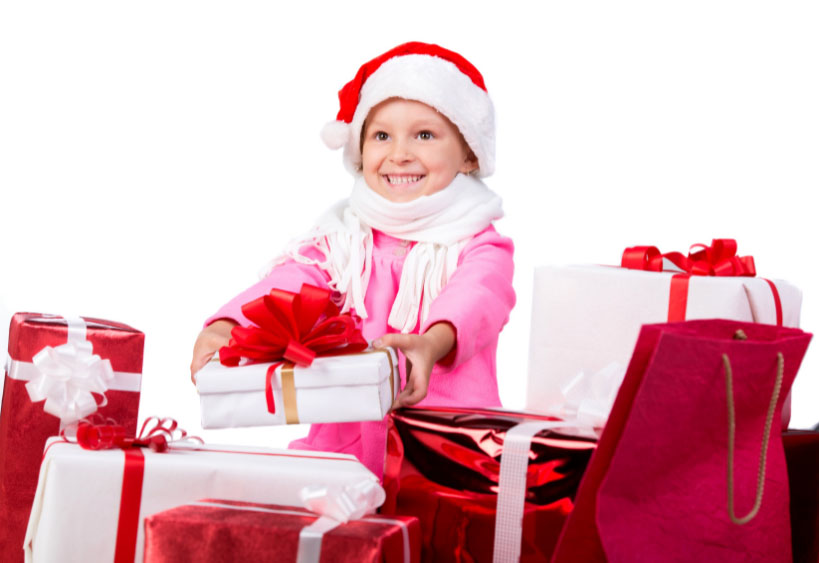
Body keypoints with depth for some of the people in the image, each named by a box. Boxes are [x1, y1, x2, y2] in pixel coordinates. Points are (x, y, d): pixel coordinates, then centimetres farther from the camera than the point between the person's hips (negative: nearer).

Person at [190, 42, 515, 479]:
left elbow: (477, 299, -19)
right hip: (343, 449, 3)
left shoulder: (478, 246, 4)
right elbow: (285, 287, -5)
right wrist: (224, 328, -28)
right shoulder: (342, 240, 13)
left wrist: (433, 342, -44)